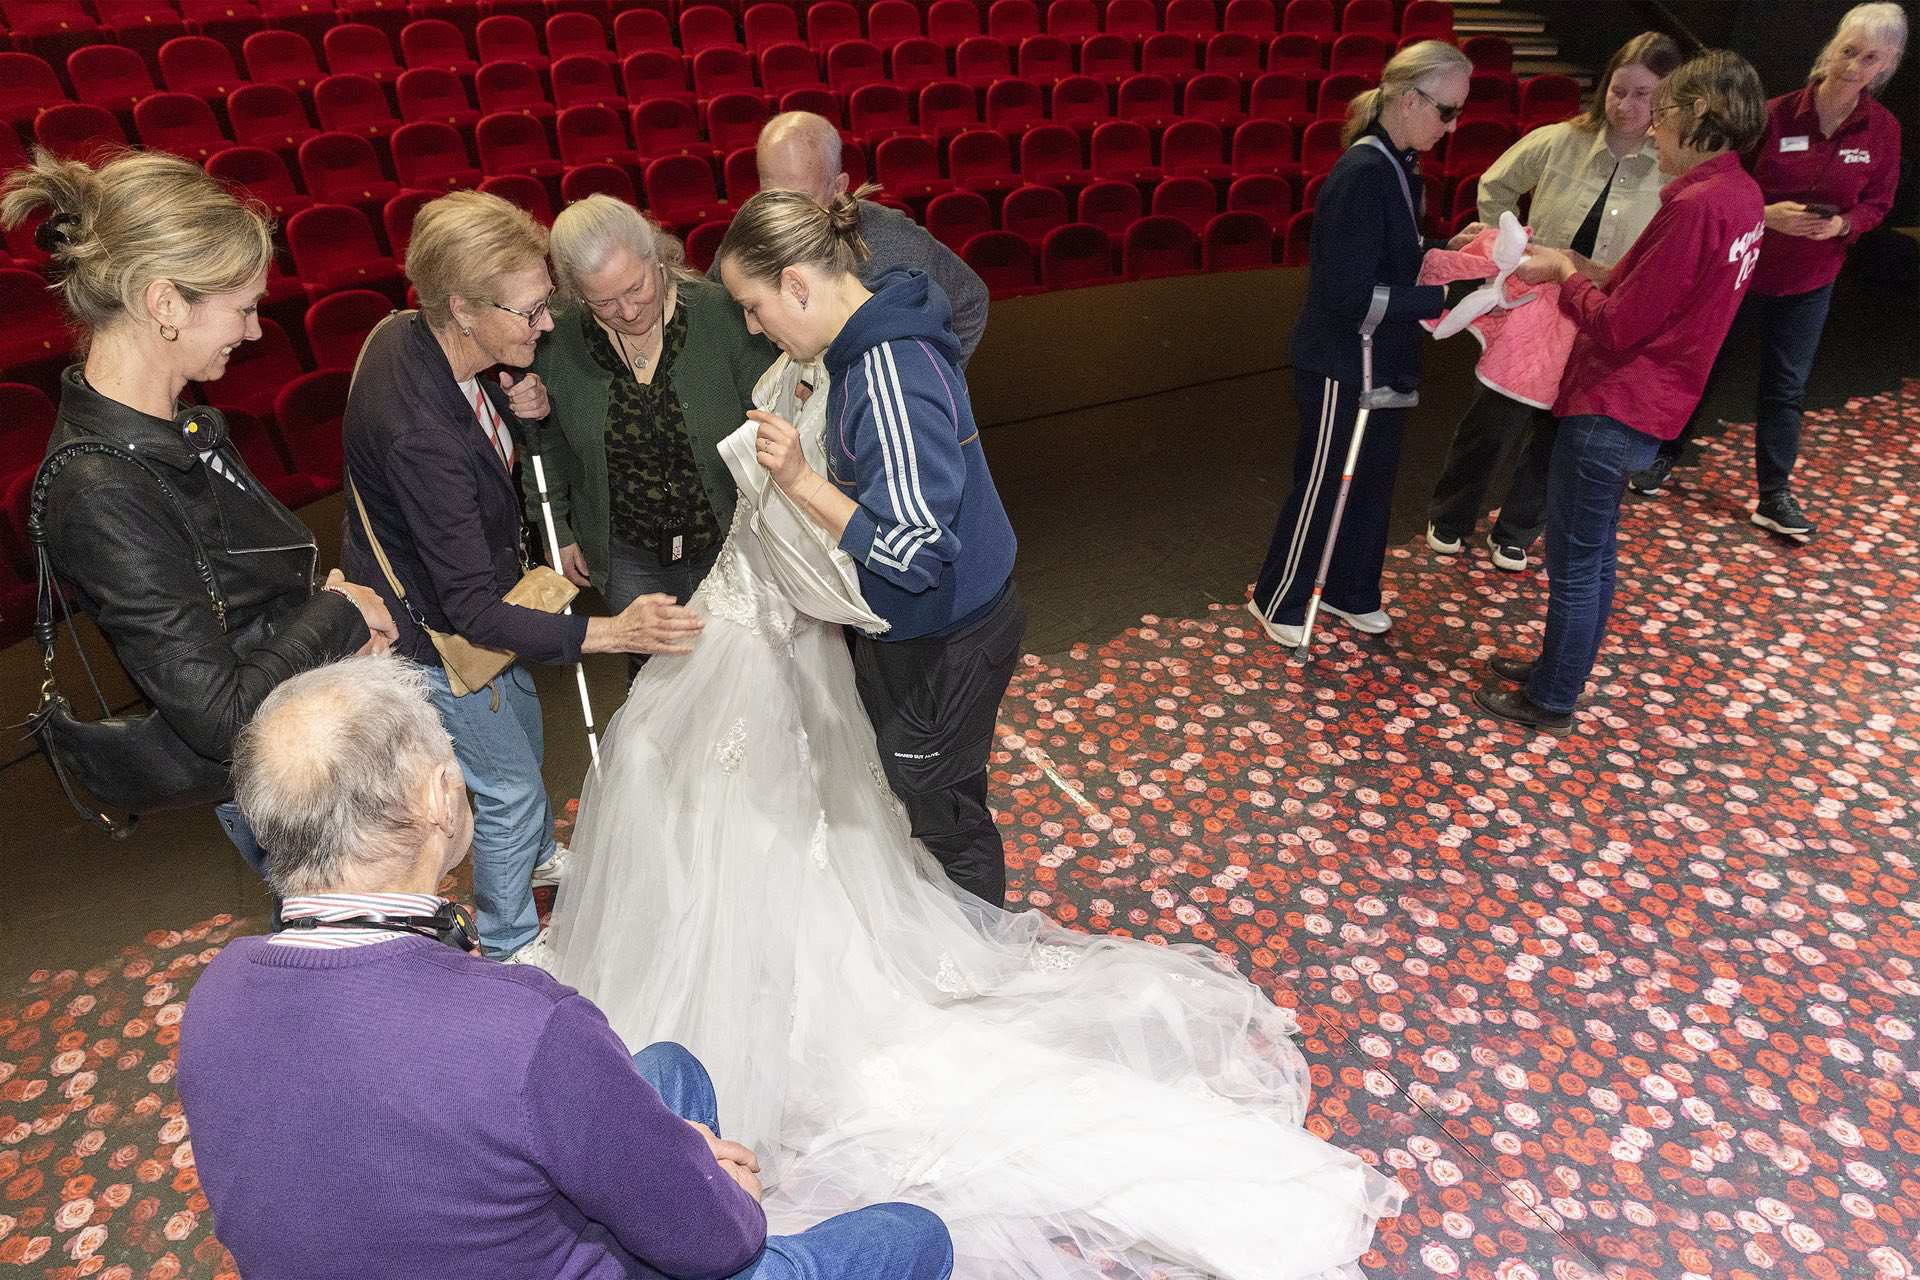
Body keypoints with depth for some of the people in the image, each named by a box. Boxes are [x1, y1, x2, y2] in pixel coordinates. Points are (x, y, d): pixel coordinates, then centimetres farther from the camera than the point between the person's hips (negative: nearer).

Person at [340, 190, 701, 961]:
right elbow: (474, 611, -37)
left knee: (522, 725, 30)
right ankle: (508, 945, 38)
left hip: (458, 587, 9)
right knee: (510, 785, 10)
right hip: (433, 635, -9)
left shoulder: (406, 334, -14)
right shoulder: (421, 435, -40)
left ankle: (535, 857, 59)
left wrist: (509, 405, -13)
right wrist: (612, 632, -50)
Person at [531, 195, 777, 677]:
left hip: (729, 540, -1)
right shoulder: (555, 340, -12)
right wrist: (557, 531, 9)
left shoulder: (724, 316, -20)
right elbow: (545, 444, 5)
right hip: (628, 555, 2)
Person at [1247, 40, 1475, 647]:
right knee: (1321, 488, 6)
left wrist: (1445, 251, 2)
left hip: (1381, 362, 9)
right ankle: (1277, 600, 25)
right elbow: (1352, 294, -27)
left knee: (1372, 480, 19)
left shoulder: (1396, 166, 6)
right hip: (1342, 368, -9)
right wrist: (1446, 297, -27)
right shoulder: (1364, 176, -23)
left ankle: (1350, 591, 37)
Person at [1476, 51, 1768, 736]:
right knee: (1591, 556, 21)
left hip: (1612, 410, -10)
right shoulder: (1740, 196, 8)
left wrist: (1565, 272, -4)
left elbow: (1616, 326, -20)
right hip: (1646, 403, 10)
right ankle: (1557, 670, 36)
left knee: (1574, 563, 3)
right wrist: (1577, 272, 6)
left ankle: (1550, 704, 17)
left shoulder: (1696, 206, -22)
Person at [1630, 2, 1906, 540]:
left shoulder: (1882, 131, -6)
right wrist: (1763, 213, -23)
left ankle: (1774, 496, 18)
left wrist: (1843, 224, -18)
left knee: (1786, 386, 9)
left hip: (1809, 283, 2)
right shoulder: (1775, 114, -15)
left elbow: (1876, 204, 3)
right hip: (1739, 267, -2)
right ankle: (1664, 455, 33)